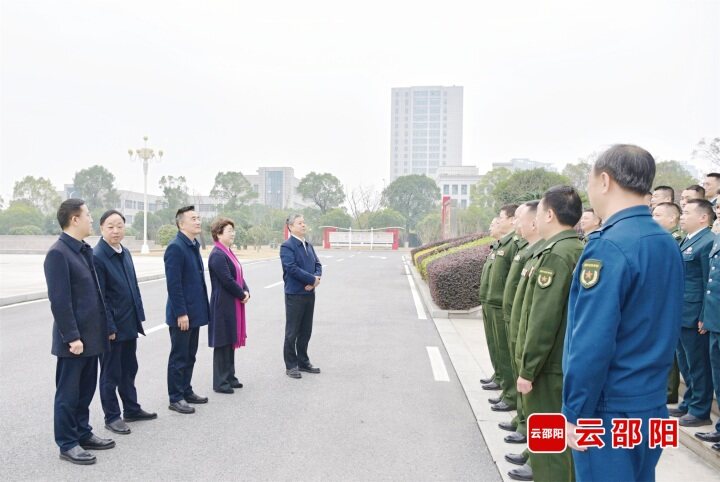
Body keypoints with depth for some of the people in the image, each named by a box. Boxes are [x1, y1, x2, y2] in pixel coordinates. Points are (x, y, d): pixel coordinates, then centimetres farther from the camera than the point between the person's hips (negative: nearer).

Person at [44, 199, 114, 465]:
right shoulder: (58, 253, -16)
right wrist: (72, 337, -20)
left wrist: (103, 327, 13)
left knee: (85, 390, 18)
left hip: (91, 334, 8)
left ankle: (83, 433, 30)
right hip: (74, 338, -8)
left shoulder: (85, 250, 11)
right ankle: (67, 444, 16)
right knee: (68, 392, 5)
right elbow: (59, 300, -19)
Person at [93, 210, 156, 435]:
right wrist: (109, 327, -18)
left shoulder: (125, 252, 8)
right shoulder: (97, 256, -16)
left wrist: (138, 316, 11)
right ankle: (111, 417, 19)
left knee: (129, 370, 18)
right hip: (112, 327, -8)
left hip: (129, 324, 8)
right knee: (111, 374, 6)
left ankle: (132, 410, 32)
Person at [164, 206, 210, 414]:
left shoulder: (194, 246, 11)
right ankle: (175, 398, 13)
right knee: (179, 357, 3)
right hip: (182, 314, -8)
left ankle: (186, 391, 29)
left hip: (195, 312, 9)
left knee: (190, 356, 17)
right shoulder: (175, 247, -16)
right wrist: (181, 313, -21)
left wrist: (201, 308, 14)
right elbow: (173, 284, -20)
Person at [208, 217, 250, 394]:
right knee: (222, 343, -1)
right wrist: (242, 294, -10)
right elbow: (227, 280, -21)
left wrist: (246, 292, -2)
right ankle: (220, 382, 8)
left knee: (230, 341, 15)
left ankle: (229, 377, 26)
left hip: (233, 305, 9)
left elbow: (239, 276, 14)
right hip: (223, 305, -9)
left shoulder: (228, 252, 14)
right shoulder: (217, 255, -16)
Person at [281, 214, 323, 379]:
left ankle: (303, 362, 28)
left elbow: (317, 264, 10)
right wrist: (313, 279, -16)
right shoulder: (287, 246, -11)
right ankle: (290, 366, 13)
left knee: (306, 331, 15)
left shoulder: (308, 245, 13)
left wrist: (316, 279, -10)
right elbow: (292, 268, -20)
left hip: (309, 293, 7)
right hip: (295, 295, -7)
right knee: (292, 332, 3)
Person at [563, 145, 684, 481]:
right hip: (653, 403, 8)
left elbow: (592, 343, -24)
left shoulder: (609, 246, -21)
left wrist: (574, 413, -16)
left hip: (610, 409, -8)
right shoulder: (667, 243, 6)